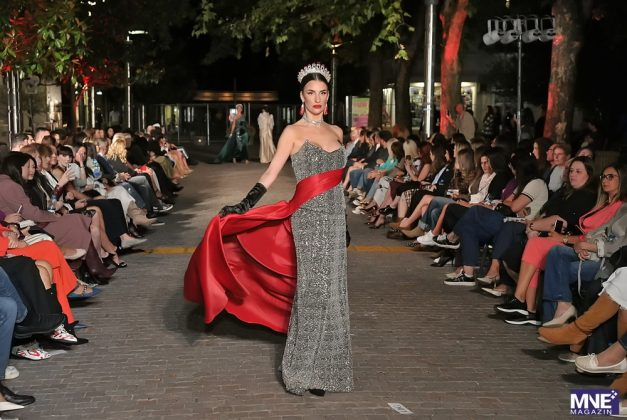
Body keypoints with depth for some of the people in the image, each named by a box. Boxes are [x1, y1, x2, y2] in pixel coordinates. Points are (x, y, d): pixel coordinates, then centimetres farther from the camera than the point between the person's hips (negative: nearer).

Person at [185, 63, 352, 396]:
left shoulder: (336, 132, 14)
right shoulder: (293, 132, -3)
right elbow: (271, 173, -10)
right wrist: (244, 205, -22)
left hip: (334, 218, 6)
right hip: (309, 218, -6)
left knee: (331, 291, 7)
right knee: (314, 291, -7)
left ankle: (324, 366, 18)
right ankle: (304, 372, 4)